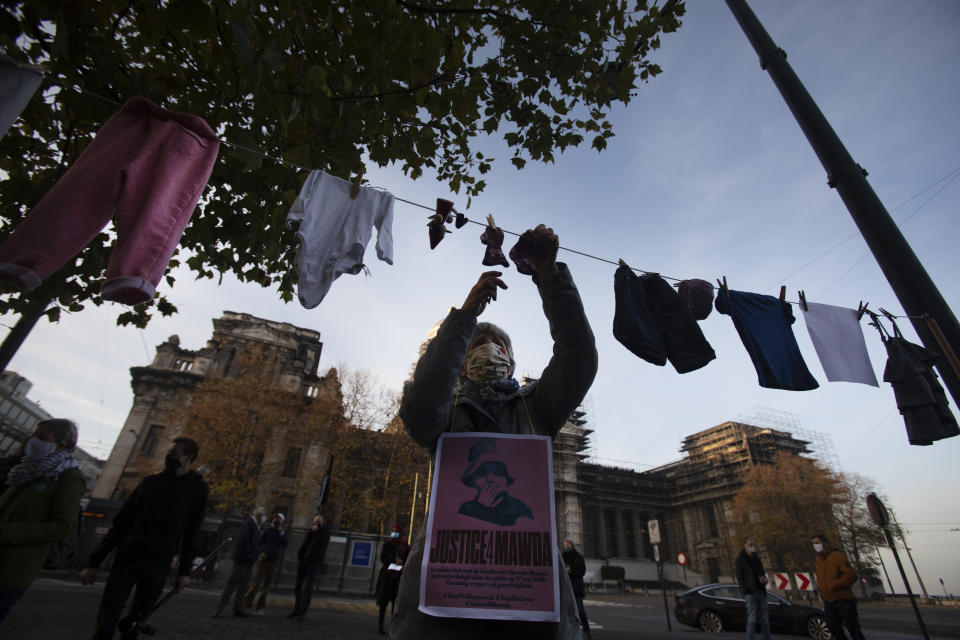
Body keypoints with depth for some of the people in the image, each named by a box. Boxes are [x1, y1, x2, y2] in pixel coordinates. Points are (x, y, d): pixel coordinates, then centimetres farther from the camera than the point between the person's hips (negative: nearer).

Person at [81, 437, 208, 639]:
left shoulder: (198, 490, 0)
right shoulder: (150, 482, 8)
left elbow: (191, 535, 1)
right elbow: (121, 523, 9)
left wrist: (184, 571, -1)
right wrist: (94, 562, 6)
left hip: (158, 566, -2)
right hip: (126, 559, 2)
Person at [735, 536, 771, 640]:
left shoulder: (757, 559, 17)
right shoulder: (740, 558, -1)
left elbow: (762, 573, 19)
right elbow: (739, 576, -4)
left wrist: (764, 579, -4)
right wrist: (746, 591, -11)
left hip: (761, 592, 6)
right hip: (750, 593, -6)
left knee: (765, 619, 5)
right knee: (752, 620, -9)